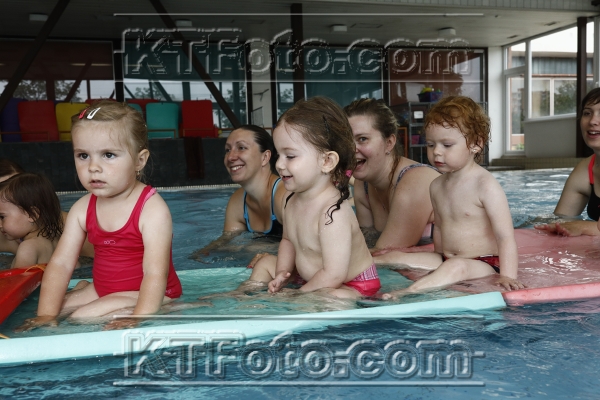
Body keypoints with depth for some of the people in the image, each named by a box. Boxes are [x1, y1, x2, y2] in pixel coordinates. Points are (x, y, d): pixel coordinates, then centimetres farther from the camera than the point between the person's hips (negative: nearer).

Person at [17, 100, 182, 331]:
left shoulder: (152, 210, -24)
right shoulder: (82, 209, -3)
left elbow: (155, 273, -29)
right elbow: (60, 263, -6)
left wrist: (138, 320, -40)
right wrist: (46, 315, -16)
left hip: (147, 296, -7)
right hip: (102, 292, 7)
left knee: (82, 318, -22)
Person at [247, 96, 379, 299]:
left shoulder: (334, 213, -31)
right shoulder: (291, 202, -3)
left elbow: (334, 275, -31)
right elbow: (288, 240, 14)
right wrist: (282, 273, -4)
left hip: (352, 288, -9)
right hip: (311, 281, 9)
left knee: (334, 297, -40)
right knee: (265, 263, 15)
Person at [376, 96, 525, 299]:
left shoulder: (485, 186, -14)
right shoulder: (437, 186, 8)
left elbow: (505, 236, -19)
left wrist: (507, 276, -28)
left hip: (483, 265, -8)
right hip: (445, 260, 8)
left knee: (457, 267, -39)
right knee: (393, 257, -3)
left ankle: (407, 293, -53)